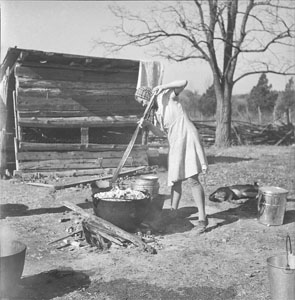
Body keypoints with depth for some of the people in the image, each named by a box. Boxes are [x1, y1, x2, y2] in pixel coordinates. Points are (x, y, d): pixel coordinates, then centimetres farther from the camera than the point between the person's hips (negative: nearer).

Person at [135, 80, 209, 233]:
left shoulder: (167, 95, -2)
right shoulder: (157, 111, 18)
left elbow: (184, 82, -15)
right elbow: (162, 133, 12)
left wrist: (163, 86, -19)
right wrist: (148, 124, -2)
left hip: (187, 138, -8)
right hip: (175, 144, 8)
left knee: (193, 179, -12)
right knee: (175, 181, 9)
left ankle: (202, 217, -7)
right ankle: (173, 213, 18)